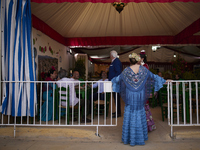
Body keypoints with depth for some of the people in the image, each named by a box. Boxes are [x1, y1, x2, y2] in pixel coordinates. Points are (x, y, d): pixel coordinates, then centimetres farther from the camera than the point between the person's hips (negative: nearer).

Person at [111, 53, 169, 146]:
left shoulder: (126, 70, -5)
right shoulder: (143, 69, -3)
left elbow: (118, 79, 7)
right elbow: (154, 76, 7)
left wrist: (111, 80, 29)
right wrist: (164, 81, 21)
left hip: (130, 96, -1)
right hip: (140, 96, 1)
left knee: (129, 115, 8)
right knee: (140, 115, 12)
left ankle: (128, 138, 16)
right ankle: (139, 137, 22)